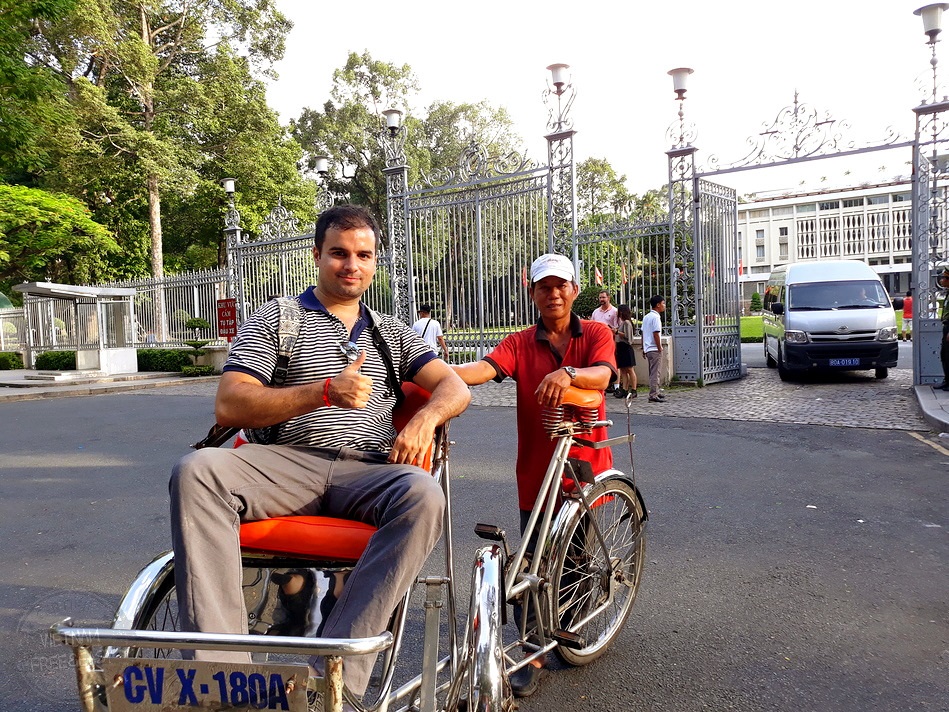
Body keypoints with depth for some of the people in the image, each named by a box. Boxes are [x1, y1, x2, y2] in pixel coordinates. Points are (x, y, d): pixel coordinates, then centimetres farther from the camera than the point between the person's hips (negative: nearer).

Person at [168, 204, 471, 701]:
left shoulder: (392, 334, 23)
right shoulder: (275, 318, 12)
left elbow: (454, 387, 15)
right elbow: (229, 407, 0)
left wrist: (426, 417, -10)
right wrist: (326, 390, -12)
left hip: (365, 473, 2)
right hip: (286, 463, -1)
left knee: (423, 496, -32)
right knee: (197, 470, -30)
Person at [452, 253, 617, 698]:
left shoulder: (596, 334, 2)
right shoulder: (520, 343, 2)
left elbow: (602, 374, -18)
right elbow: (486, 367, -16)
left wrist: (568, 373, -40)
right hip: (536, 470, 0)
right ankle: (533, 656, 15)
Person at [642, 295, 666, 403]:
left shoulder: (646, 317, 13)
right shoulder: (655, 317, -14)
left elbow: (643, 333, 15)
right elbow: (656, 334, -19)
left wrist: (643, 349, 19)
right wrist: (660, 349, -13)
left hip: (648, 349, 9)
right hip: (654, 349, -9)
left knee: (653, 372, 18)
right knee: (655, 373, -6)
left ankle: (656, 392, 29)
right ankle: (653, 396, -5)